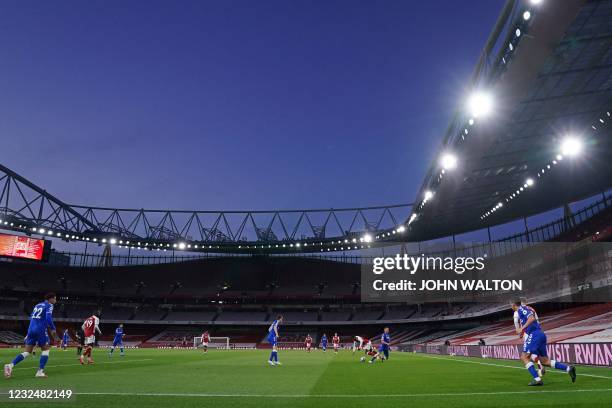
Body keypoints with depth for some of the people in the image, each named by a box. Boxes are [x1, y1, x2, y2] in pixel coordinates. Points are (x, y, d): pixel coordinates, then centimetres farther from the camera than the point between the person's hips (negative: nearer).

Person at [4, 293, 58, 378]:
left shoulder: (38, 305, 22)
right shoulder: (49, 306, -2)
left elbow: (31, 318, 23)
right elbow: (48, 318, -16)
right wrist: (53, 329, -5)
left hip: (31, 329, 7)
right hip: (40, 330, -7)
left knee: (27, 352, 9)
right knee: (45, 350, 8)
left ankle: (10, 365, -11)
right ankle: (40, 371, 0)